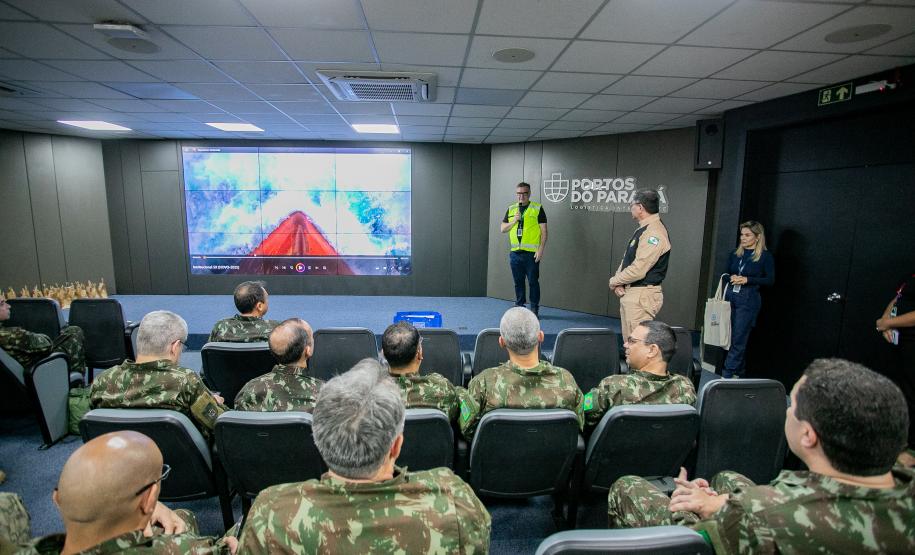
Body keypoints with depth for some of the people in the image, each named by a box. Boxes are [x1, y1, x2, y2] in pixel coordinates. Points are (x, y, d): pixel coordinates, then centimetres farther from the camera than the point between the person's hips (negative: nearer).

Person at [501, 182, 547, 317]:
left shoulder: (537, 208, 0)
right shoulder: (511, 209, 13)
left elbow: (544, 231, -3)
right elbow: (502, 229, 11)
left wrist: (540, 250, -10)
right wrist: (514, 221, -6)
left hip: (531, 253, -4)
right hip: (515, 253, 4)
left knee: (533, 282, 0)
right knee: (518, 282, 11)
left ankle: (534, 309, 10)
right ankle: (519, 307, 21)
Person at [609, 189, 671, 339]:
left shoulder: (654, 233, -19)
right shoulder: (642, 230, 13)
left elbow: (638, 270, -23)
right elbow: (626, 260, 16)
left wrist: (614, 282, -8)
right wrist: (618, 281, -1)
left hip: (642, 296, -10)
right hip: (629, 293, 10)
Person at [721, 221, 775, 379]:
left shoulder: (765, 256, -1)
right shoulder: (735, 254, 12)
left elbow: (770, 280, -5)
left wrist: (747, 280, -15)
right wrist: (731, 278, -5)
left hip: (749, 300, -5)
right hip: (730, 297, 5)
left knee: (738, 338, -6)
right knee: (732, 336, 7)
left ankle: (727, 374, -4)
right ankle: (739, 372, 20)